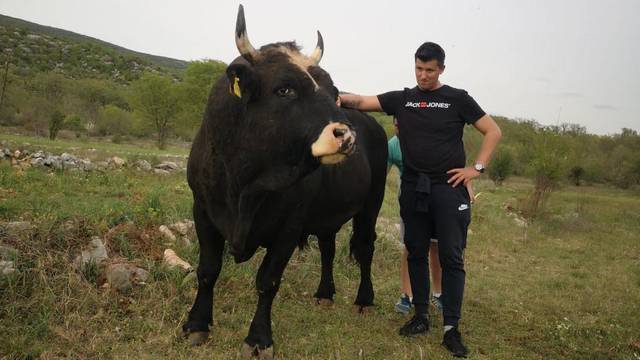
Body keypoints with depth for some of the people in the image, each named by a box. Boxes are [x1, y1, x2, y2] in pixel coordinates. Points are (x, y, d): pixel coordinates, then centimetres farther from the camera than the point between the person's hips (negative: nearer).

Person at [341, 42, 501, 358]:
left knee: (451, 257, -2)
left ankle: (451, 328, 5)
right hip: (413, 188, 3)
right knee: (416, 253, 10)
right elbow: (361, 102, 0)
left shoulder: (457, 99, 2)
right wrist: (338, 97, -19)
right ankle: (420, 316, 24)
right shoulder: (402, 99, 8)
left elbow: (493, 131, 4)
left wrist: (477, 168, -5)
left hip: (449, 188, -3)